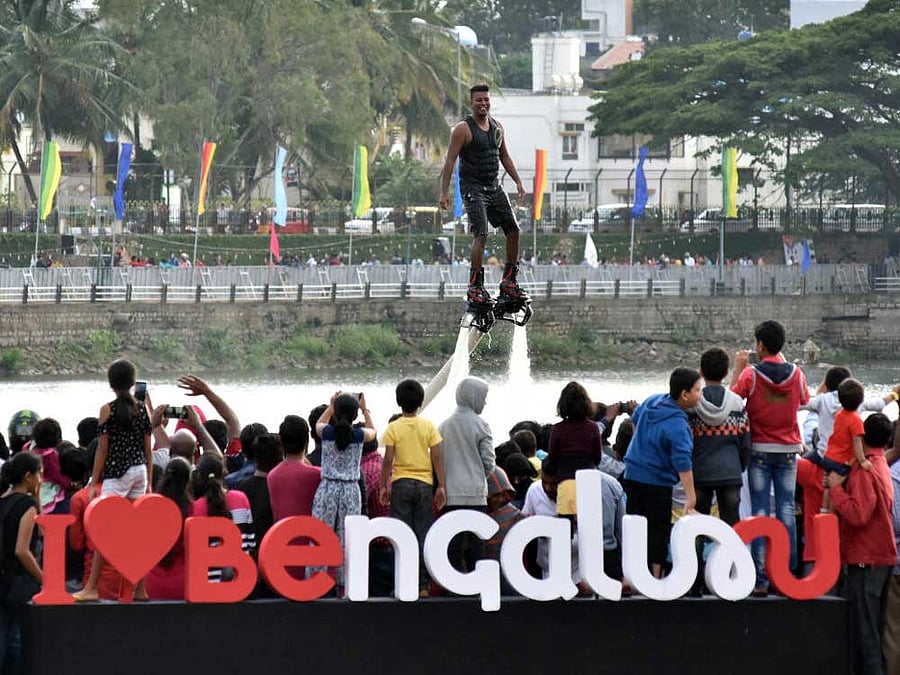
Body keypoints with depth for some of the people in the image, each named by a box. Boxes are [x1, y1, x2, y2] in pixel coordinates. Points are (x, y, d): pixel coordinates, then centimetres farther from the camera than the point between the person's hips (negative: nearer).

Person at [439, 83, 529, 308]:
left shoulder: (497, 127, 11)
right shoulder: (463, 129, -9)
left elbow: (504, 156, 22)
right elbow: (450, 161, -11)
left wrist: (518, 182, 16)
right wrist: (444, 192, -17)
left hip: (494, 187, 7)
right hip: (473, 188, -7)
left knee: (513, 230, 3)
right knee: (481, 234, -18)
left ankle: (509, 282, 14)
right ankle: (475, 287, -14)